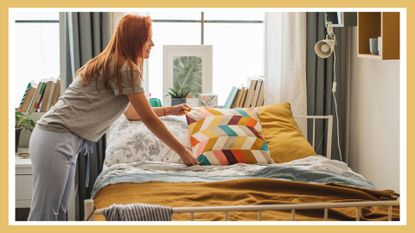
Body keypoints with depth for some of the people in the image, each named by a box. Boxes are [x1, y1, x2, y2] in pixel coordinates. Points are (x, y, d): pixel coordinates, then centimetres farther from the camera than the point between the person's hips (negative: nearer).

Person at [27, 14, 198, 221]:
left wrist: (168, 110, 34)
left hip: (58, 138, 10)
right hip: (56, 139, -10)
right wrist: (182, 151, 2)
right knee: (44, 216, -8)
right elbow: (149, 120, -6)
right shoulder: (125, 68, -10)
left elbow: (130, 111, 32)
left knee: (58, 214, 10)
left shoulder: (109, 64, 20)